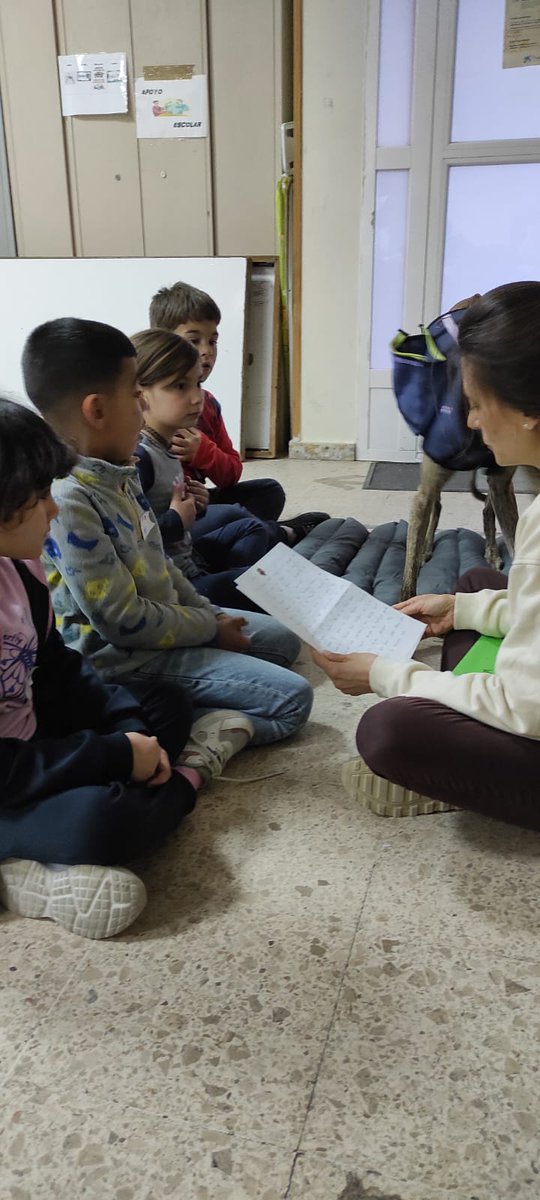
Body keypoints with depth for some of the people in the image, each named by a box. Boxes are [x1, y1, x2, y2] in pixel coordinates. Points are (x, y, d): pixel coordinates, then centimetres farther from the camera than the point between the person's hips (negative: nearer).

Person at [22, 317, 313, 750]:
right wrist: (210, 628, -13)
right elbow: (121, 620, -24)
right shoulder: (68, 501, -26)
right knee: (292, 699, -11)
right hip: (126, 655, -10)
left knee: (283, 641, 21)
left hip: (168, 615, 10)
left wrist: (208, 612, 7)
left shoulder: (120, 472, 3)